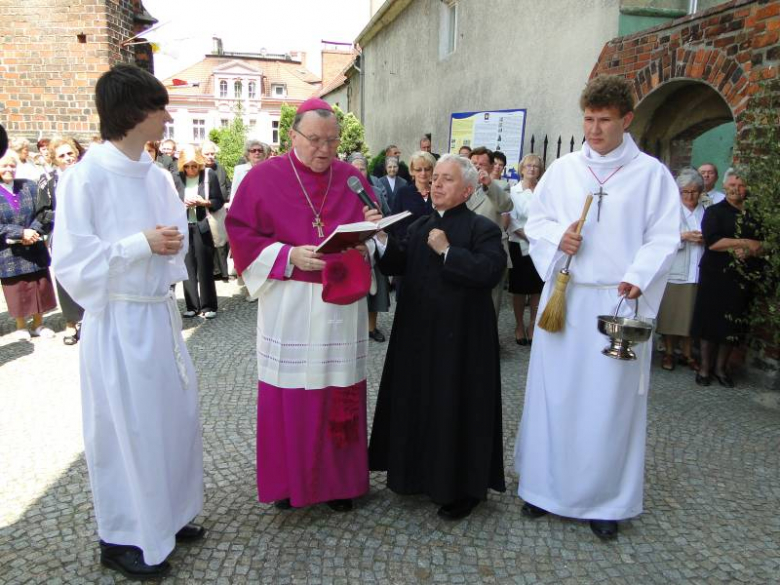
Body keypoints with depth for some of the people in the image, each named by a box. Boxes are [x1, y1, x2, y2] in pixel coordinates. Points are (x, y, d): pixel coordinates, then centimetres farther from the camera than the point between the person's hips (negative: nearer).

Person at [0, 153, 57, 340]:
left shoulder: (29, 186, 2)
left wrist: (33, 230, -15)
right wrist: (21, 233, -19)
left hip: (34, 248, 2)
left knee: (40, 287, 9)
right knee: (17, 290, 7)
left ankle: (38, 324, 24)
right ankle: (21, 326, 24)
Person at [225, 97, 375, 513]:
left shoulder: (353, 179, 7)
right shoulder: (264, 178, -1)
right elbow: (240, 234, -3)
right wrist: (289, 257, -16)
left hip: (343, 303, 2)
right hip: (287, 305, -2)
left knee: (340, 395, 9)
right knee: (288, 396, 5)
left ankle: (339, 479, 26)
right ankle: (287, 479, 25)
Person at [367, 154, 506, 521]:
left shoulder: (483, 229, -7)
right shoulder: (420, 226, 13)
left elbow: (490, 271, -23)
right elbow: (395, 266, 2)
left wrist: (447, 250, -19)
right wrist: (381, 238, -15)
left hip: (460, 339, -6)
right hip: (418, 335, 7)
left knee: (456, 411, 3)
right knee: (418, 405, 16)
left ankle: (463, 488, 20)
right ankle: (422, 472, 35)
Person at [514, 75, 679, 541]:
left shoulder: (651, 174, 1)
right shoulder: (562, 169, 8)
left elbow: (664, 237, -2)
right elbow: (536, 219, 11)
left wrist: (637, 279, -18)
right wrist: (557, 235, -10)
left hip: (619, 301, -2)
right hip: (563, 295, 2)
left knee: (611, 398, 4)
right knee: (554, 390, 6)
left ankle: (605, 501, 19)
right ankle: (547, 485, 21)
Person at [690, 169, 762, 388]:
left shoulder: (753, 215, 12)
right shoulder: (715, 212, 1)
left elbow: (761, 247, 10)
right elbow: (712, 242, -13)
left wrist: (747, 252, -11)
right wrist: (746, 243, -10)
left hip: (743, 278, 4)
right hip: (716, 277, -4)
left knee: (734, 325, 7)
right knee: (711, 321, 0)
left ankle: (721, 367, 20)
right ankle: (705, 367, 13)